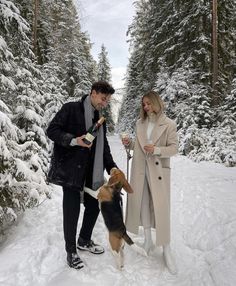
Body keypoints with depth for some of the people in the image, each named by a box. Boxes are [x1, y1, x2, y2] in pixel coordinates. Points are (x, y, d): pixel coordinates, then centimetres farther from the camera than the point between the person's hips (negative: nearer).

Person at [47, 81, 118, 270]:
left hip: (91, 172, 7)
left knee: (94, 205, 13)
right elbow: (52, 130, -9)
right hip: (70, 169, -7)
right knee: (72, 210, 0)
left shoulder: (100, 119, 15)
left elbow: (104, 146, 17)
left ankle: (84, 241, 38)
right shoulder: (71, 109, -5)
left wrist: (111, 167, 8)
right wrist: (74, 140, -23)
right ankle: (71, 251, 22)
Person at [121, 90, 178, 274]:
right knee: (143, 203, 12)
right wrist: (129, 144, -5)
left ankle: (166, 249, 12)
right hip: (140, 169, 5)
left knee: (161, 207, -2)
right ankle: (148, 240, 31)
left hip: (159, 170, -5)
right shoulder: (140, 123, 8)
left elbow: (174, 148, -8)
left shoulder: (169, 124, -7)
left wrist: (156, 150, -22)